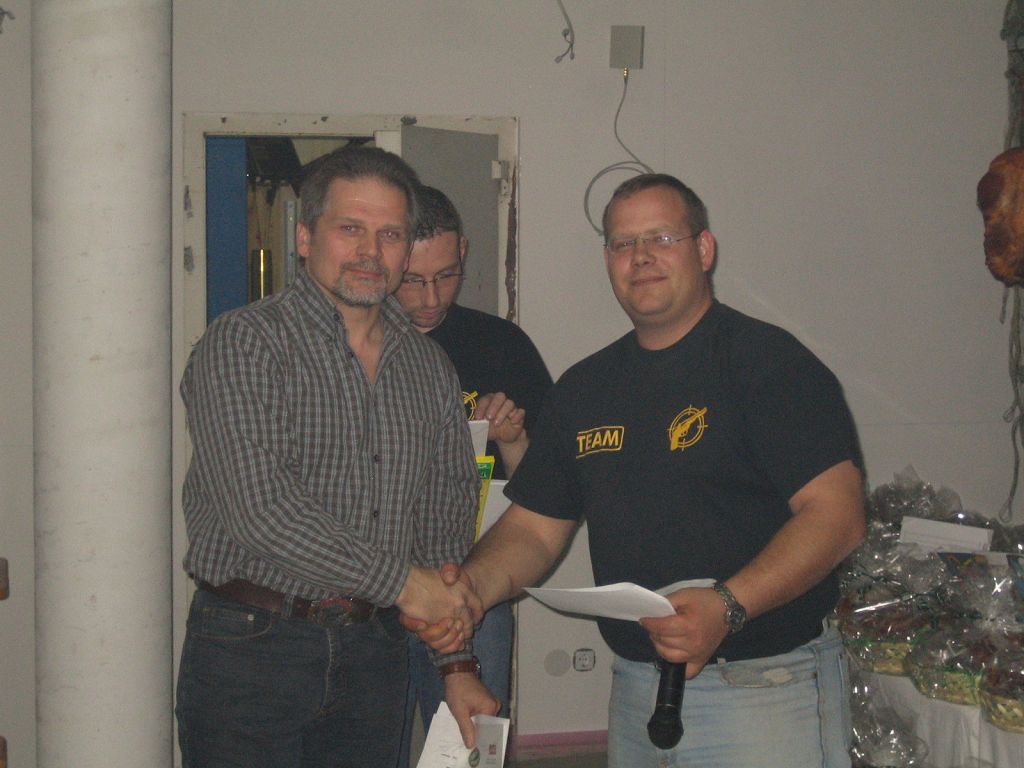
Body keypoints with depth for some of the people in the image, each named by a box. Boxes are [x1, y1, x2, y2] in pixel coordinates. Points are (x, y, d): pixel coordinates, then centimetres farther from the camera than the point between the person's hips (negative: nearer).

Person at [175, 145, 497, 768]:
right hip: (251, 647, -4)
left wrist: (458, 662, 9)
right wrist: (399, 579, -16)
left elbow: (449, 519, 14)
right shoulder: (244, 342, -8)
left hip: (374, 653, 5)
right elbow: (257, 505, -20)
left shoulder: (431, 367, 11)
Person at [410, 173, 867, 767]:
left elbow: (837, 514, -17)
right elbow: (534, 528, 11)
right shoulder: (585, 388, 10)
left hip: (766, 691, -5)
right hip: (636, 689, 6)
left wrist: (728, 606, -29)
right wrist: (470, 585, -9)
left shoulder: (767, 360, -8)